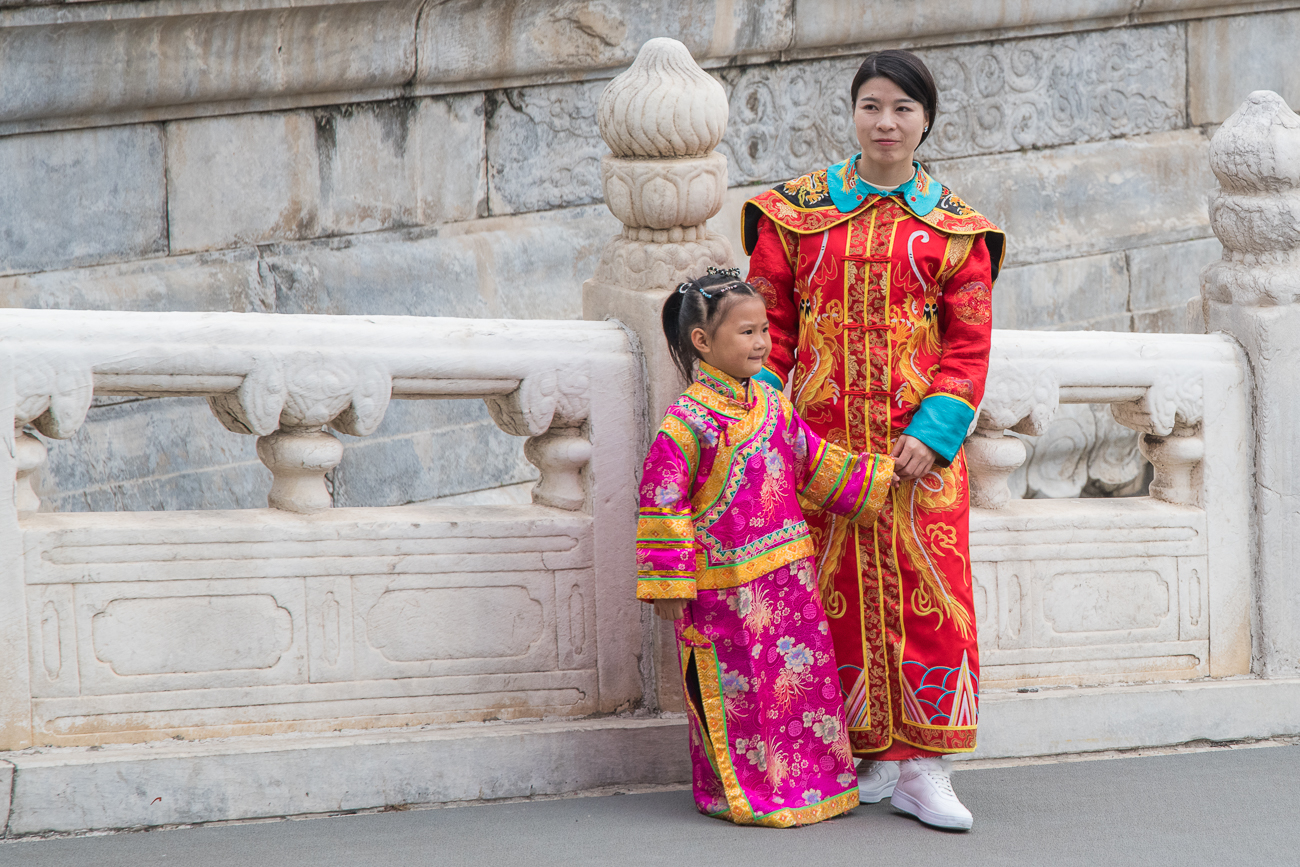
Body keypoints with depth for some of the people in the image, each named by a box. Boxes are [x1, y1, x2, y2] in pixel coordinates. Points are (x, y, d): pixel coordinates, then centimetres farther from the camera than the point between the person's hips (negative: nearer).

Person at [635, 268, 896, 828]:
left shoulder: (773, 406, 8)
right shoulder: (689, 421, -15)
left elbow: (816, 464, 23)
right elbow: (663, 501, -14)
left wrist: (874, 484, 24)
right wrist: (668, 585, -15)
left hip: (785, 573, 7)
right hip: (723, 586, -7)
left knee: (800, 676, 11)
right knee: (735, 690, 0)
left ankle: (813, 780, 22)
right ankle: (742, 793, 11)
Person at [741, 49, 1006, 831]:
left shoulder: (954, 228, 7)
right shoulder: (797, 211, 8)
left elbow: (969, 346, 3)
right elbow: (770, 324, 8)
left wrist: (935, 428, -10)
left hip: (917, 441, 0)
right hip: (821, 435, 1)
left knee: (925, 585, -6)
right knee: (838, 589, 1)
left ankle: (922, 769, -3)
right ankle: (868, 758, 10)